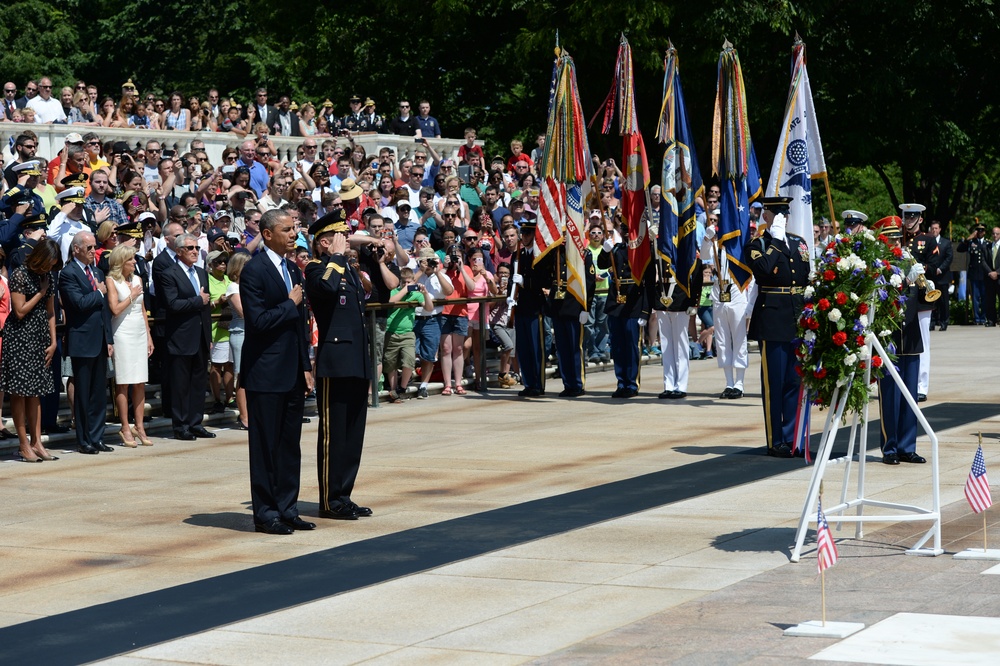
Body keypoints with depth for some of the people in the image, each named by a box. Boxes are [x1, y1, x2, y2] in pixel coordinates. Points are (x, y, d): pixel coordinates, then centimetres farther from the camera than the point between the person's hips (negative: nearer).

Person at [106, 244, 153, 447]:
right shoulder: (112, 281, -4)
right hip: (123, 333, -6)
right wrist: (132, 296, -5)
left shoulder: (137, 279, 14)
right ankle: (125, 428, 1)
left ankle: (139, 426, 7)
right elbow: (115, 309, -13)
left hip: (140, 333, 6)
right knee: (123, 383, -3)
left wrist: (149, 336, 15)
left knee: (140, 383, 4)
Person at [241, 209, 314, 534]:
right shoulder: (254, 270, -11)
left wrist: (305, 367, 13)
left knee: (290, 444, 11)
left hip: (293, 373, 8)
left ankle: (287, 509, 18)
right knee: (266, 445, 0)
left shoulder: (292, 269, 14)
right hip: (266, 373, -8)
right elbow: (258, 321, -21)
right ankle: (265, 513, 6)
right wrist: (291, 304, -11)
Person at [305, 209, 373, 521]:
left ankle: (343, 496, 18)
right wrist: (336, 258, -21)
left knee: (353, 433, 11)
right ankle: (330, 501, 4)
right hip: (335, 363, -8)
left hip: (357, 364, 8)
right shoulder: (315, 269, -7)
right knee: (333, 434, -2)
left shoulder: (350, 270, 17)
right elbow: (327, 287, -32)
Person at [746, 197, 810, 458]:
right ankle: (776, 442, 5)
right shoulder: (757, 244, 0)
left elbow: (808, 277, 19)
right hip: (772, 321, -5)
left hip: (799, 319, 5)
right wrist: (776, 239, -14)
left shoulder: (799, 243, 17)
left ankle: (793, 438, 12)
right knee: (774, 383, -1)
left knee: (798, 382, 5)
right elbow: (763, 268, -21)